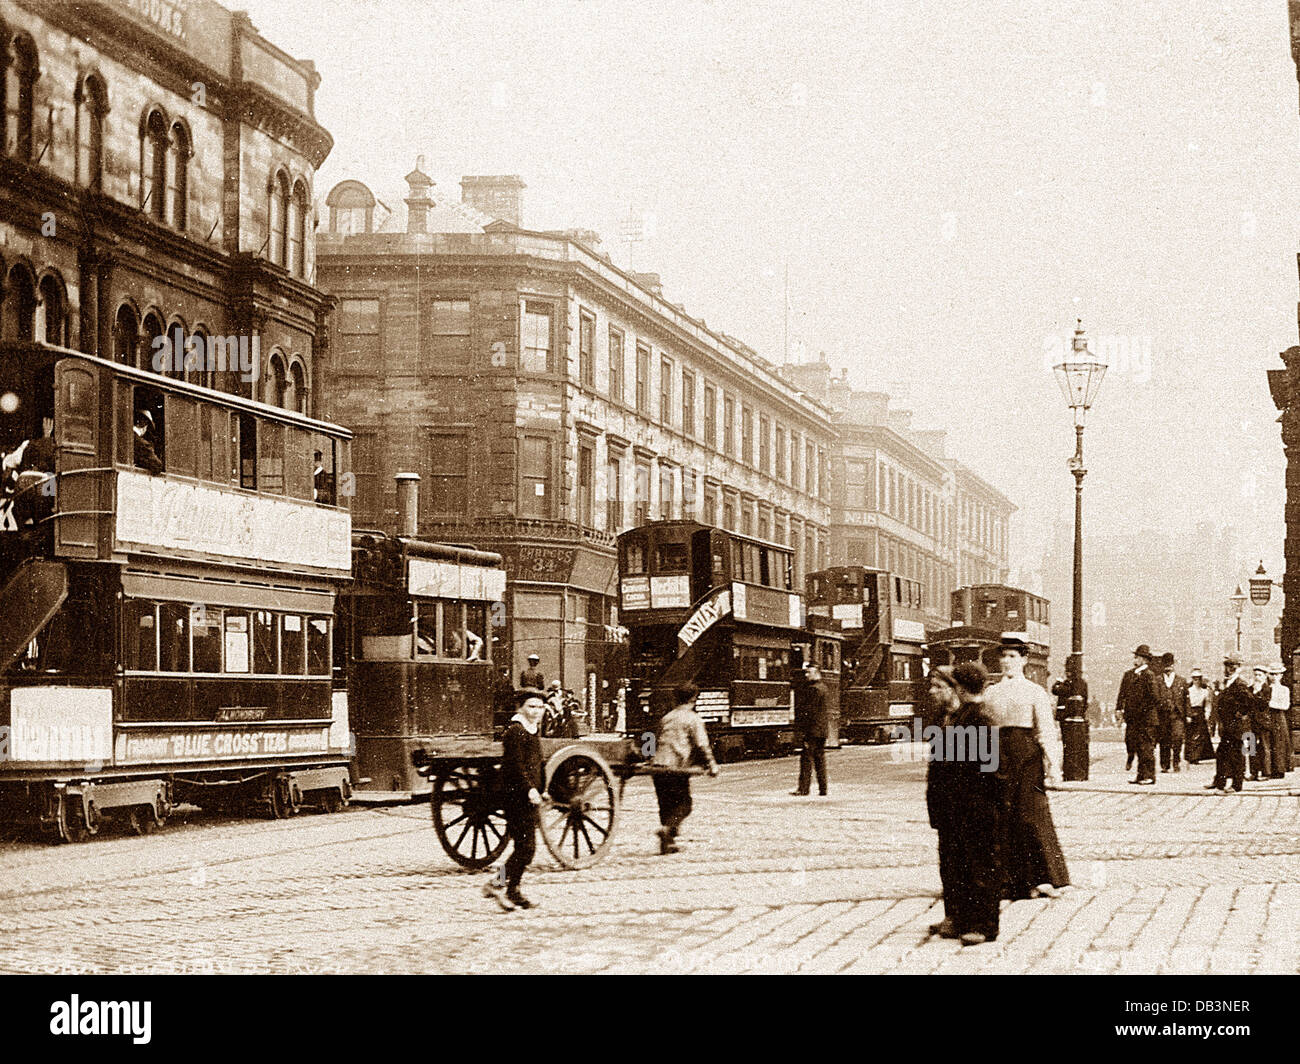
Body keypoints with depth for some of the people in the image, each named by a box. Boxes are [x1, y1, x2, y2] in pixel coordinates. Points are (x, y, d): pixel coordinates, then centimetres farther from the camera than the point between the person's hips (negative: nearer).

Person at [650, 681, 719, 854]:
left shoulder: (667, 717, 18)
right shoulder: (693, 719, -2)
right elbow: (701, 744, -10)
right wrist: (711, 765, -3)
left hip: (658, 764, 6)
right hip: (677, 768, -6)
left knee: (666, 805, 13)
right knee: (683, 804, 1)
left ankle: (667, 843, 13)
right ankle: (667, 828, -22)